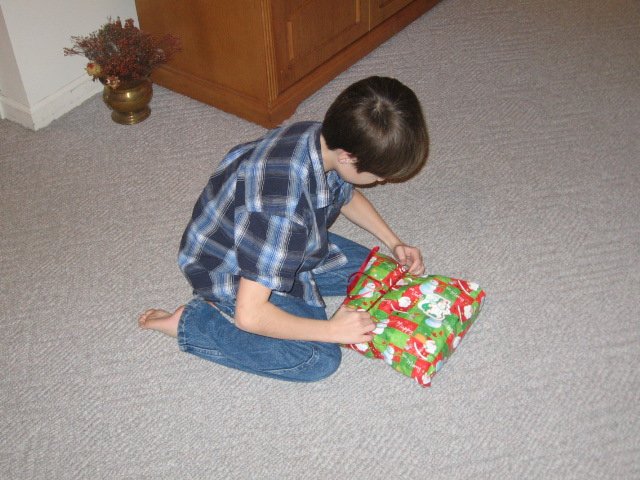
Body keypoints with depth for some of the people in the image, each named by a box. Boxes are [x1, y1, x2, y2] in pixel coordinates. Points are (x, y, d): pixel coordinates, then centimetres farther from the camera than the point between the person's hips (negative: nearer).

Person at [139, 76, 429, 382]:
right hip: (231, 273, -8)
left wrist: (393, 242, 1)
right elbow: (249, 315, -37)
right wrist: (332, 330, -27)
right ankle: (191, 323, -4)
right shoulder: (282, 208, -43)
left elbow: (347, 195, 9)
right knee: (320, 359, -13)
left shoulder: (328, 139, -18)